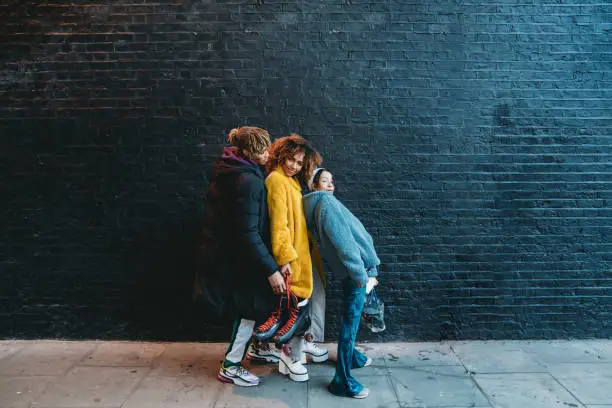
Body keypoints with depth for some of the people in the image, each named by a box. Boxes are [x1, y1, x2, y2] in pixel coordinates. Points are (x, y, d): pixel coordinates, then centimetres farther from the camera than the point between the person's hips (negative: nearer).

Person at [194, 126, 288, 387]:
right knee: (251, 307, 5)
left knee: (253, 304, 22)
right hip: (237, 258, -9)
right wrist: (271, 270, -25)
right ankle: (230, 367, 18)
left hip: (225, 252, 9)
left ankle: (256, 347, 41)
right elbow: (248, 233, -27)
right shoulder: (248, 180, -25)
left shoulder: (229, 170, 6)